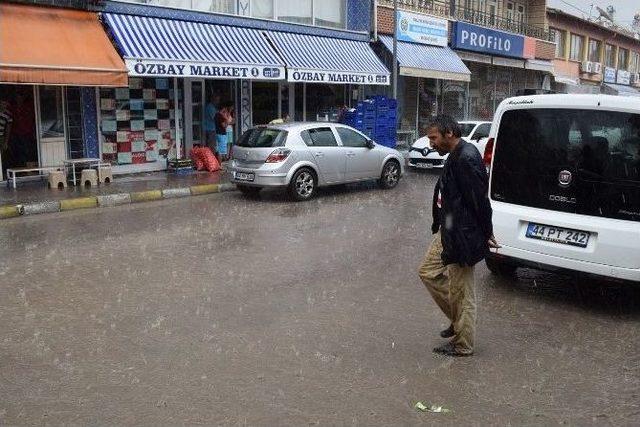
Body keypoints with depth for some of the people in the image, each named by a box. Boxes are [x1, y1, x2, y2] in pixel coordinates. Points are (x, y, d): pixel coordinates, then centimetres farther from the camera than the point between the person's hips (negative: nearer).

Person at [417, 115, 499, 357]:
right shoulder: (455, 156, 10)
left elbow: (479, 199, -21)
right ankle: (458, 319, 32)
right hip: (447, 231, 11)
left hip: (463, 236, -11)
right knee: (428, 272, 20)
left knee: (461, 292, 4)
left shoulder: (466, 159, -23)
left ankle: (462, 345, 21)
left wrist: (486, 234, -13)